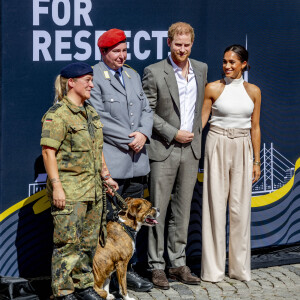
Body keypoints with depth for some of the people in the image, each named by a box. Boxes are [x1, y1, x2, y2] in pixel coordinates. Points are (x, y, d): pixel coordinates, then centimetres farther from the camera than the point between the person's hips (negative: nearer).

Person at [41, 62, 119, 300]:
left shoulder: (90, 112, 15)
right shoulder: (57, 114, -11)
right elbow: (48, 152, -15)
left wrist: (106, 175, 22)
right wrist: (56, 186, -19)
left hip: (93, 189, 8)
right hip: (69, 191, -8)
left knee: (89, 240, 12)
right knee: (68, 241, -5)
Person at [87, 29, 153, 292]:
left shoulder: (133, 76, 18)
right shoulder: (94, 78, -5)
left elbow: (146, 110, 16)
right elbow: (99, 119, -12)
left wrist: (143, 134, -4)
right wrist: (128, 140, -12)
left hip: (137, 161, 7)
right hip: (111, 162, -7)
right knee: (109, 220, -6)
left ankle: (128, 270, 18)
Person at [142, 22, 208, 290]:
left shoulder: (201, 69, 8)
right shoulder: (154, 72, -8)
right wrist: (174, 133, -12)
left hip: (191, 149, 5)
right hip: (164, 149, -5)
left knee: (183, 209, 9)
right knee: (158, 210, -2)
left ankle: (178, 263, 16)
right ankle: (157, 266, 5)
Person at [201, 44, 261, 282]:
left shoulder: (253, 91, 7)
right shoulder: (213, 88, -1)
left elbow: (255, 127, 10)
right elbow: (201, 119, 0)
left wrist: (256, 161, 9)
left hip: (242, 149, 2)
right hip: (218, 146, -2)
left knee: (240, 206, 4)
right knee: (216, 204, -2)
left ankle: (240, 266, 13)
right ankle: (213, 267, 4)